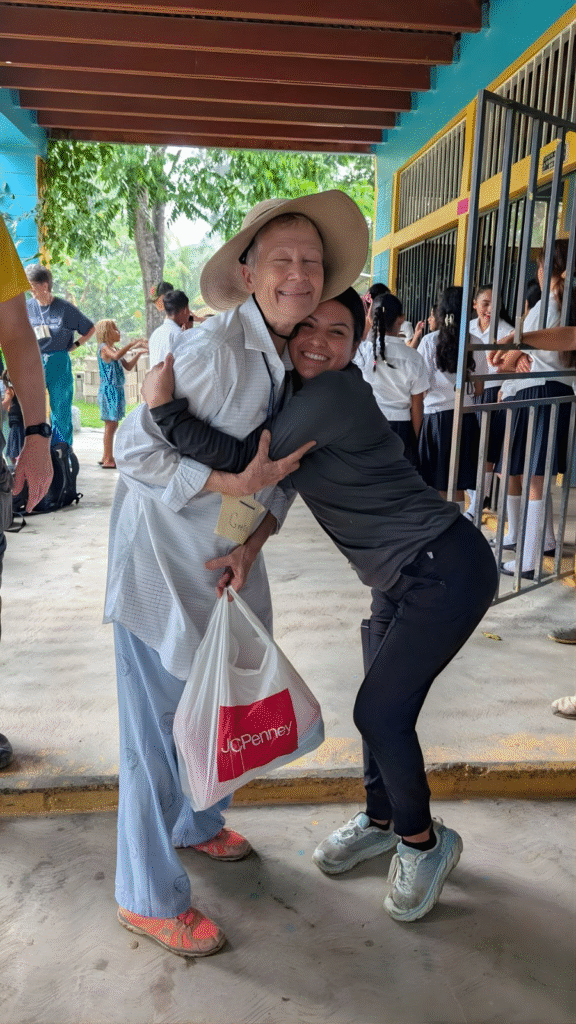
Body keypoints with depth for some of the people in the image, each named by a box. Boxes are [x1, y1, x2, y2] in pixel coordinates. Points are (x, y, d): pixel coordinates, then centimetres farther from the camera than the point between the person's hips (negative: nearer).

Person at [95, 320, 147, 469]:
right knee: (111, 424, -10)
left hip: (117, 390, 10)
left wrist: (138, 353, 7)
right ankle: (108, 459, -8)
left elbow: (128, 366, 20)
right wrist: (133, 343, -30)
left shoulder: (115, 349, 19)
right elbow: (116, 356, -32)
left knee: (111, 424, 12)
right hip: (109, 389, -10)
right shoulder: (104, 347, -10)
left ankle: (106, 457, 19)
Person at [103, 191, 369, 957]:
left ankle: (197, 823, 47)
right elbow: (134, 448, -21)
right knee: (159, 715, 1)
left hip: (226, 553, 8)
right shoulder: (214, 349, -23)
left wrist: (262, 526, -7)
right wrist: (235, 482, -27)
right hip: (161, 552, -8)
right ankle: (149, 898, 21)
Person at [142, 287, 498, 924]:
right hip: (400, 577, 9)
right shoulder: (293, 393, 7)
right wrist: (247, 547, -14)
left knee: (380, 711, -5)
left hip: (446, 570, -9)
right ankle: (381, 821, 40)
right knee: (383, 706, 17)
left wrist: (163, 406, -24)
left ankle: (424, 843, 21)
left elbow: (248, 461, -24)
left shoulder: (335, 393, -22)